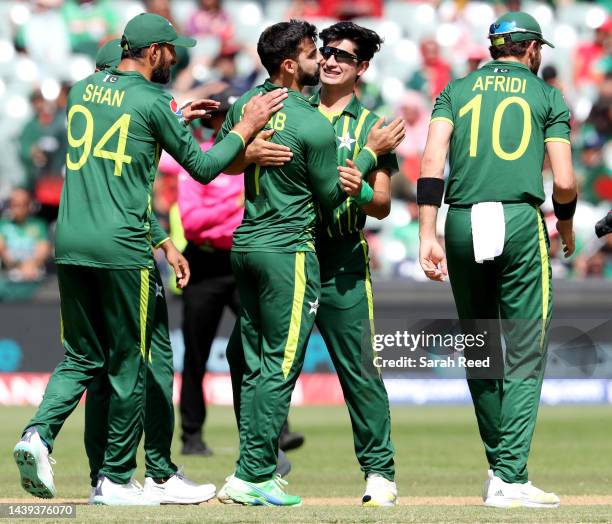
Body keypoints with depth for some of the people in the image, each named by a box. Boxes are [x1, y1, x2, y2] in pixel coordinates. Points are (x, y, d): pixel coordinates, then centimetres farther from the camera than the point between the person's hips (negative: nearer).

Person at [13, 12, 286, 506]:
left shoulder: (83, 90, 13)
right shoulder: (152, 101, -6)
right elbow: (203, 167, 0)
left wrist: (176, 118, 32)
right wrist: (247, 126, 10)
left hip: (70, 243, 6)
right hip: (121, 248, -6)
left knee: (82, 356, 14)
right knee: (129, 366, 5)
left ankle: (39, 432, -11)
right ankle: (116, 479, 8)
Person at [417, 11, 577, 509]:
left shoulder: (457, 89, 17)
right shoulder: (546, 95, 11)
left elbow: (432, 160, 1)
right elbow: (563, 182, 1)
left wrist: (427, 235, -1)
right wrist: (566, 225, 21)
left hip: (463, 224, 3)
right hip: (521, 222, -3)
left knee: (480, 351, 16)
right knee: (524, 353, -1)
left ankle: (498, 465, 24)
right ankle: (510, 479, -9)